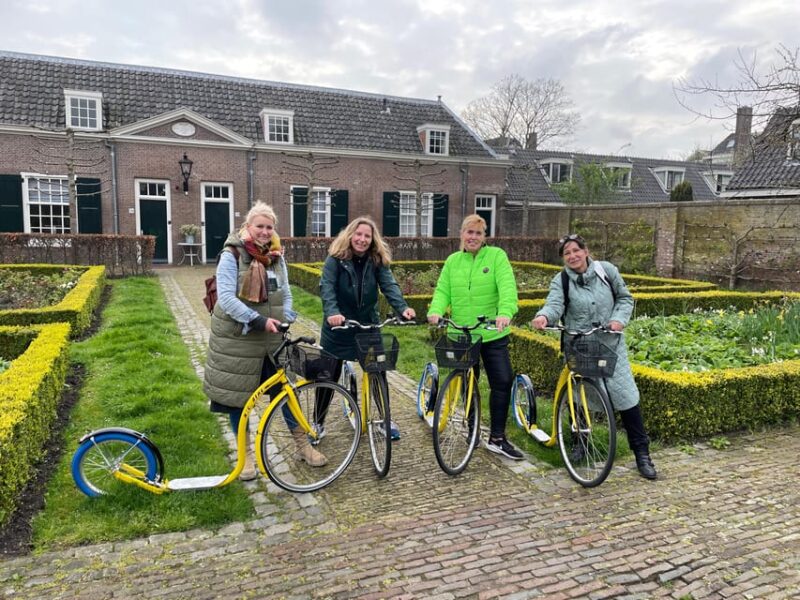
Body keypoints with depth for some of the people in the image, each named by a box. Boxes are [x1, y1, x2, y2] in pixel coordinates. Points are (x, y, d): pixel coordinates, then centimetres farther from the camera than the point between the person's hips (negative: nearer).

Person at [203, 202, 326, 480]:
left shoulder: (277, 257, 5)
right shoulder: (232, 255, -12)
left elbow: (286, 294, 11)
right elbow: (226, 297, -20)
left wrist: (286, 320, -5)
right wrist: (259, 320, -27)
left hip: (272, 338, 4)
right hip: (238, 338, -4)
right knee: (237, 394, 7)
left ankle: (303, 445, 24)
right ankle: (244, 453, 25)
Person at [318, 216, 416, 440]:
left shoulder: (377, 261, -4)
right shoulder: (336, 258, -12)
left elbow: (389, 285, -15)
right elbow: (326, 287, -23)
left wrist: (403, 308, -33)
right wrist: (332, 312, -41)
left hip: (368, 327, 2)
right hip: (339, 327, -2)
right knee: (330, 375, 7)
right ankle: (318, 422, 23)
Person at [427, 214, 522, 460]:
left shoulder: (496, 256, -4)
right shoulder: (453, 261, 8)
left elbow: (507, 286, -18)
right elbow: (443, 291, 2)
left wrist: (505, 312, -35)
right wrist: (436, 310, -18)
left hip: (493, 334, -2)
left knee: (503, 381, -4)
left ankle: (497, 438, 9)